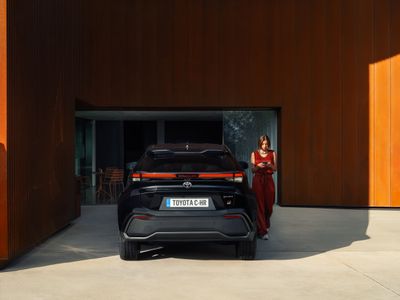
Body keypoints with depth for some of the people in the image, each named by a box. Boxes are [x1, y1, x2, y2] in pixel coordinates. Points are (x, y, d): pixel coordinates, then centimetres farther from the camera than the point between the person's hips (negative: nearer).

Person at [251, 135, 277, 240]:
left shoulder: (272, 153, 5)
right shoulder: (254, 154, 4)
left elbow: (275, 169, 7)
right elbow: (253, 170, 5)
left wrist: (270, 165, -14)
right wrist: (258, 166, -16)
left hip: (268, 180, 1)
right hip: (257, 180, -1)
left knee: (269, 204, 4)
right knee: (259, 205, -5)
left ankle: (266, 225, 34)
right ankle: (262, 231, -3)